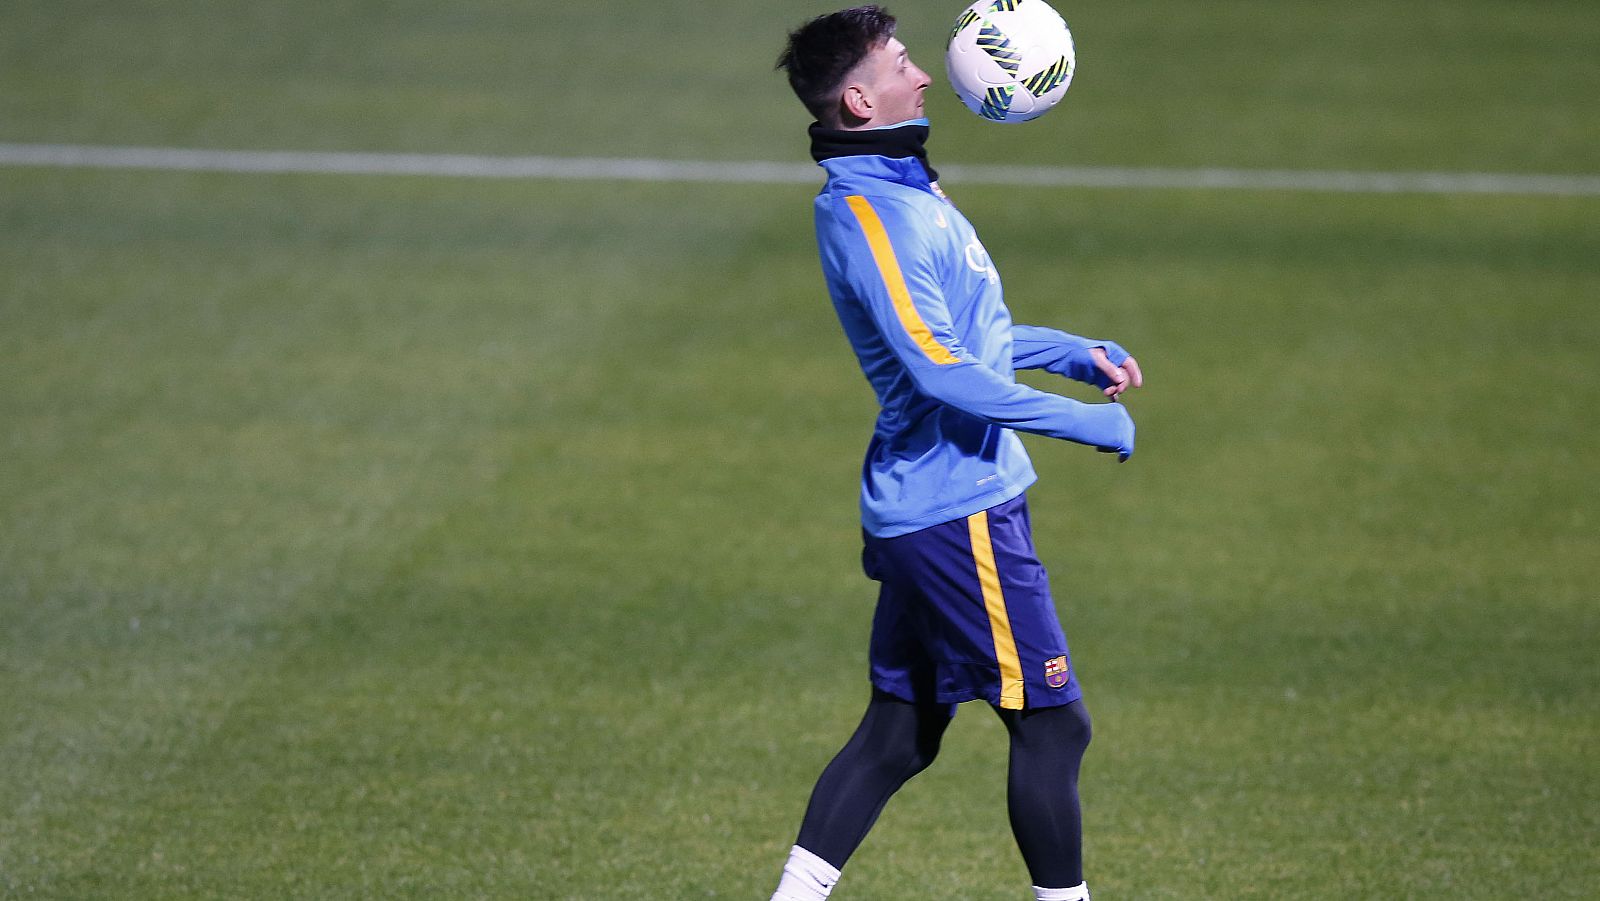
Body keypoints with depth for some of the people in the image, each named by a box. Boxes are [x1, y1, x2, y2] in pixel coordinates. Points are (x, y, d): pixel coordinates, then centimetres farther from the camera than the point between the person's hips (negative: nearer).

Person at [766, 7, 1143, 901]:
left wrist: (1076, 351, 18)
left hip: (922, 513, 10)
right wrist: (1087, 422, -20)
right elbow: (941, 371, -25)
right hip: (959, 508, -10)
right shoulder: (866, 213, -18)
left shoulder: (900, 190, 14)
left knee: (900, 733, 13)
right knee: (1054, 723, -3)